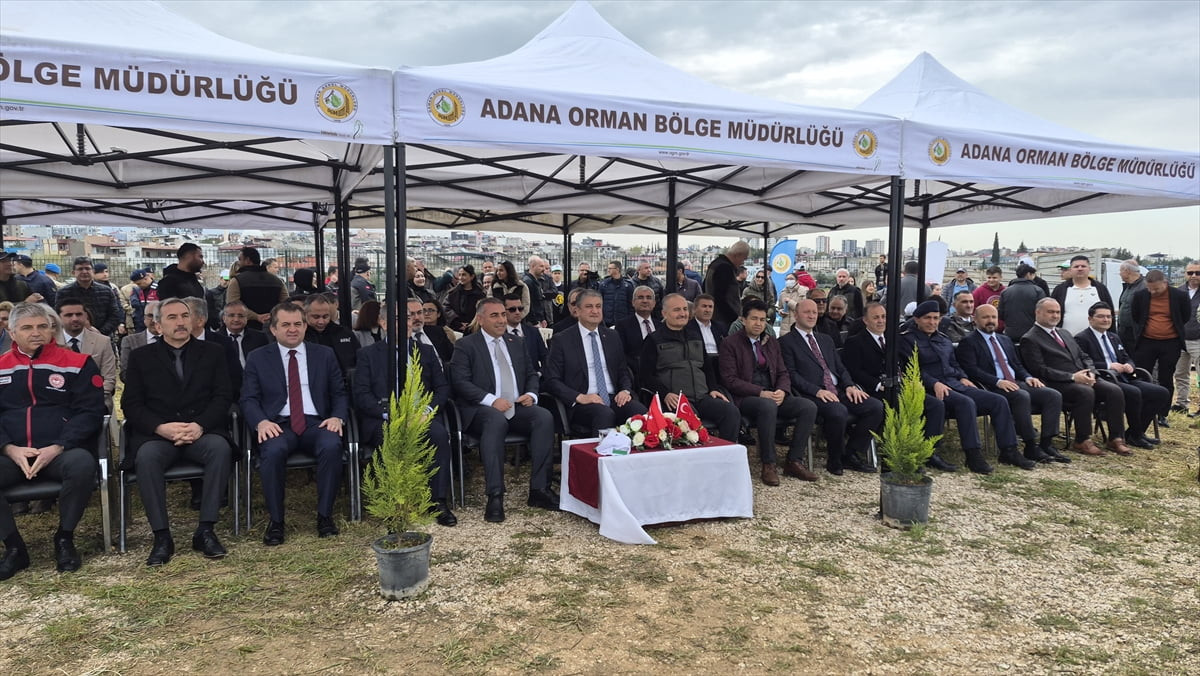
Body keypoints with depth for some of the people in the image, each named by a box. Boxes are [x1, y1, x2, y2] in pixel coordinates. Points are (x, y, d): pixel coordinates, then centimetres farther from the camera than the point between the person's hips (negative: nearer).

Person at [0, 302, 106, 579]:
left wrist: (57, 447, -14)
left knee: (83, 464, -36)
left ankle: (64, 539, -12)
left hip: (62, 452, -2)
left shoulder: (77, 364, 5)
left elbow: (90, 412, -1)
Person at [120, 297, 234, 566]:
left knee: (221, 448, -33)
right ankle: (162, 536, -25)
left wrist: (199, 425, -14)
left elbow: (223, 397, 6)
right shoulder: (143, 357, 15)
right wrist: (161, 427, -13)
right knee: (147, 456, -34)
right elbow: (130, 403, 6)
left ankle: (205, 531, -27)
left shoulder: (213, 352, 15)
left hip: (202, 432, 0)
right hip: (157, 434, 0)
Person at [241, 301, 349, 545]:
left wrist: (338, 417, -7)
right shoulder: (257, 358, 13)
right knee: (273, 451, -35)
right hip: (278, 424, 0)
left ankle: (324, 515, -17)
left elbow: (340, 393, 14)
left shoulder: (324, 355, 15)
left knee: (332, 446, -33)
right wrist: (261, 422, -15)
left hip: (316, 423, 1)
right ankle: (276, 521, -17)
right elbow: (248, 399, 7)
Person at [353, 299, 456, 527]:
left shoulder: (426, 352, 22)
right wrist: (389, 412, -14)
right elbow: (361, 394, 2)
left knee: (439, 433, -32)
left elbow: (443, 387, 14)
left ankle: (440, 502, -25)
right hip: (383, 420, -2)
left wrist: (427, 409, -7)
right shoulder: (368, 354, 14)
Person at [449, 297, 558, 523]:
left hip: (517, 408, 5)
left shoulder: (515, 343, 21)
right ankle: (495, 496, -39)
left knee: (545, 417, -26)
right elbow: (460, 381, -6)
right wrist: (491, 400, -20)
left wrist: (531, 394, 0)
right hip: (482, 410, -4)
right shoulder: (465, 345, 5)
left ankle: (539, 489, -23)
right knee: (497, 420, -39)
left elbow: (531, 375, 24)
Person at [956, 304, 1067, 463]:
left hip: (1017, 383, 8)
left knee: (1054, 395, -12)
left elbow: (1018, 365, 25)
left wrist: (1027, 377, 2)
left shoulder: (1005, 340, 26)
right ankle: (1031, 447, -27)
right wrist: (998, 381, -22)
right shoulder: (969, 342, 1)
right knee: (1022, 396, -35)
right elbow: (971, 369, -12)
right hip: (993, 388, -8)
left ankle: (1046, 444, -13)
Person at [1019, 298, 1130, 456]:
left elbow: (1084, 357, 23)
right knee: (1086, 392, -34)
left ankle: (1116, 439, -9)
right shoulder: (1030, 340, -4)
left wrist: (1090, 373, 0)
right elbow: (1040, 370, -13)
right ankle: (1082, 442, -21)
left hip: (1084, 379, 8)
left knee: (1115, 391, -16)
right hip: (1058, 384, -8)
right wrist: (1072, 377, -19)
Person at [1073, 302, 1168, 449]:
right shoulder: (1082, 339, -2)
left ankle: (1135, 432, 1)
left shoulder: (1114, 337, 26)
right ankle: (1135, 436, -12)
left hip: (1123, 379, 9)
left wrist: (1129, 365, 0)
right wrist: (1108, 366, -20)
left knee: (1162, 393, -8)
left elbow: (1127, 358, 24)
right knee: (1134, 393, -33)